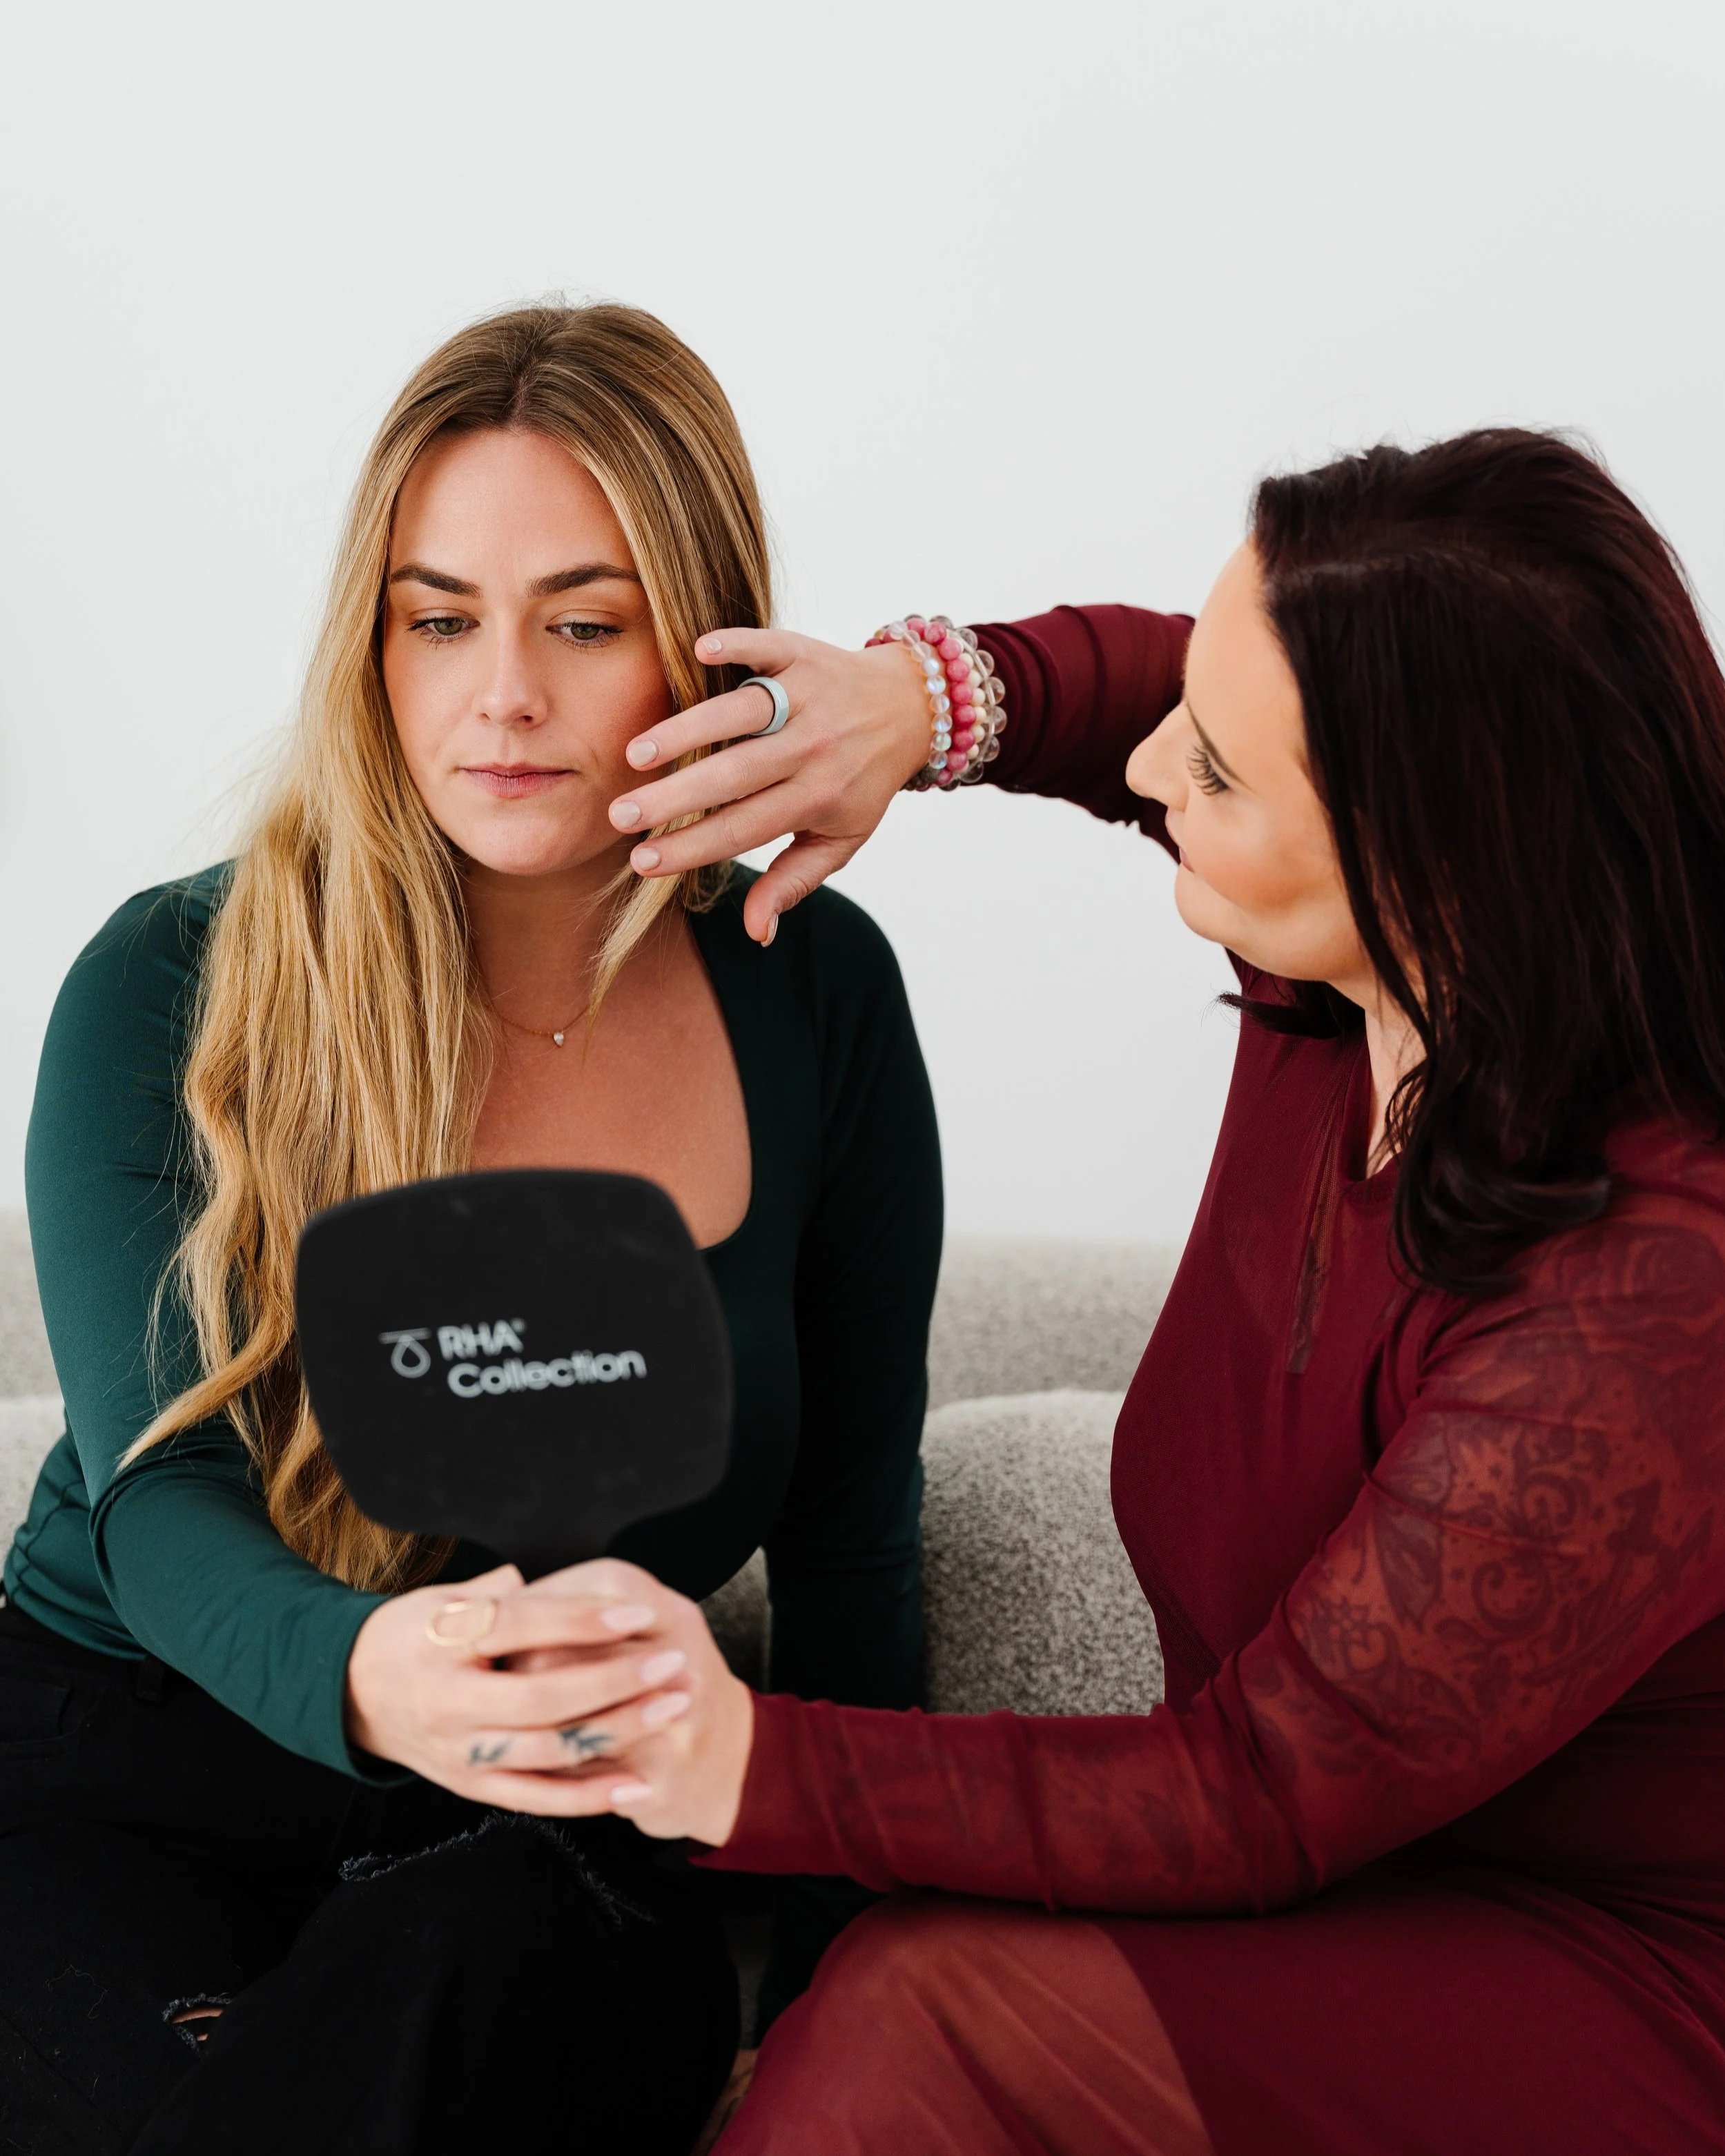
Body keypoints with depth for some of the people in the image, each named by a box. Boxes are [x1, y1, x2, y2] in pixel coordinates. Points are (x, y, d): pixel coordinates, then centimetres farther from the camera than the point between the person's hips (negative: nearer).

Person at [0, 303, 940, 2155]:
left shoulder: (816, 995, 1)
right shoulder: (171, 991, -7)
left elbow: (849, 1532, 7)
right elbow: (162, 1510, -14)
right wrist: (370, 1673, -38)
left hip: (546, 1863, 2)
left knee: (466, 1954, -34)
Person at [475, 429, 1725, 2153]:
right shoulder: (1361, 980, -8)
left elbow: (1263, 1800, -24)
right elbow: (1154, 685, 15)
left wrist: (757, 1765, -31)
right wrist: (928, 697, -5)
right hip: (1365, 1874, 7)